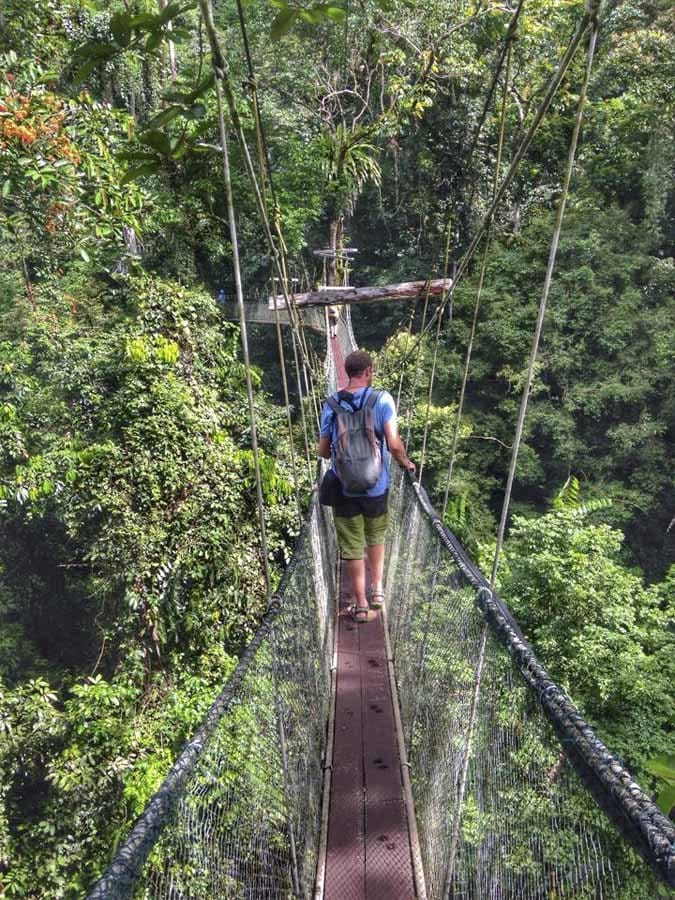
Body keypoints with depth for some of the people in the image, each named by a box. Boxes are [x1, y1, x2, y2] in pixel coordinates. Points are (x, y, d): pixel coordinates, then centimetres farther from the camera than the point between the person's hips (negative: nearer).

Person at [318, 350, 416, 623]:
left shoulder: (331, 404, -4)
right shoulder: (382, 399, -11)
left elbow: (323, 451, 0)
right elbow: (394, 445, -19)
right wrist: (407, 463, 2)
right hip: (376, 486, 0)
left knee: (352, 546, 11)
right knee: (376, 537, 25)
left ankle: (361, 604, 18)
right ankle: (378, 589, 28)